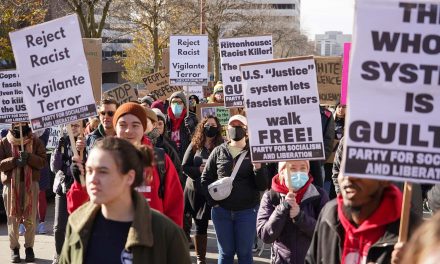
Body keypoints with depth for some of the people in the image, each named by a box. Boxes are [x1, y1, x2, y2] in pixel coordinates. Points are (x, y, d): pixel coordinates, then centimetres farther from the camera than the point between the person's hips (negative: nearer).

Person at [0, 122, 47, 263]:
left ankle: (29, 247, 16)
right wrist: (14, 161, -20)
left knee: (30, 218, 5)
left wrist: (29, 157, -20)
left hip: (31, 183, 0)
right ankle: (14, 248, 12)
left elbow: (43, 161, -2)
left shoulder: (35, 141, 4)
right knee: (13, 217, 3)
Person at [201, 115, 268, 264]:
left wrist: (258, 168, -22)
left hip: (247, 211, -2)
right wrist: (212, 201, -1)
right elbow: (206, 179, 9)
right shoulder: (218, 152, 4)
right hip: (221, 211, 2)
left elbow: (263, 186, -5)